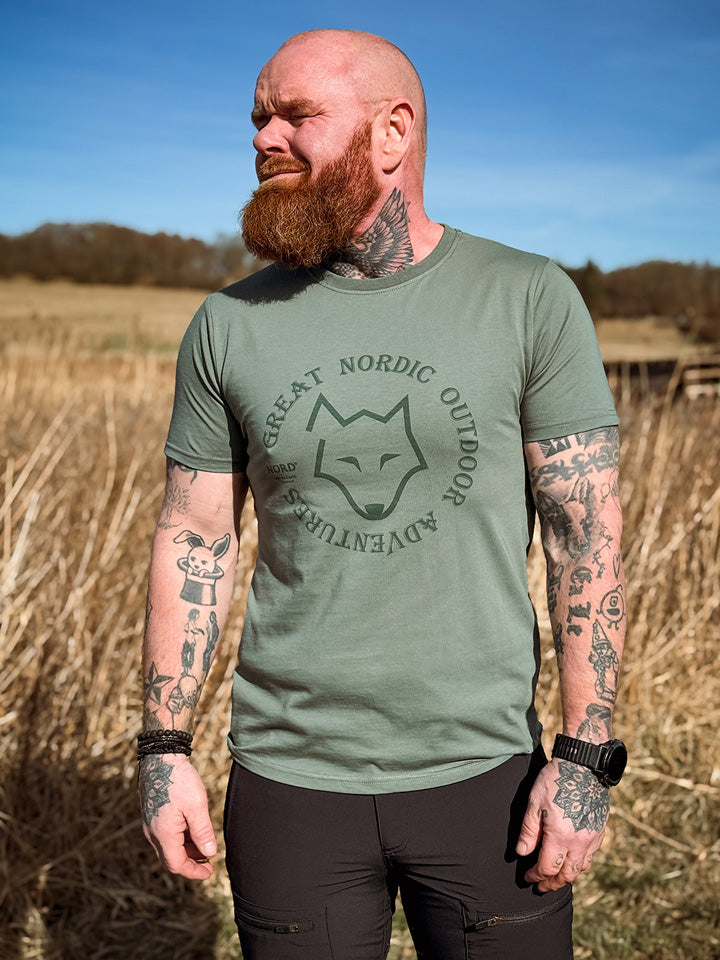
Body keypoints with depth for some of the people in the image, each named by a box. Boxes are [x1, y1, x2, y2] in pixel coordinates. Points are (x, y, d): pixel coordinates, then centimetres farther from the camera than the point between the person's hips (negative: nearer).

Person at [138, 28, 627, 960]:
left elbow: (587, 530, -6)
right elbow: (194, 540, 3)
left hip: (484, 771, -1)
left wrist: (584, 756, -10)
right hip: (291, 778, 2)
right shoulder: (230, 325, 0)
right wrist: (163, 749, 0)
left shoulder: (532, 299, -6)